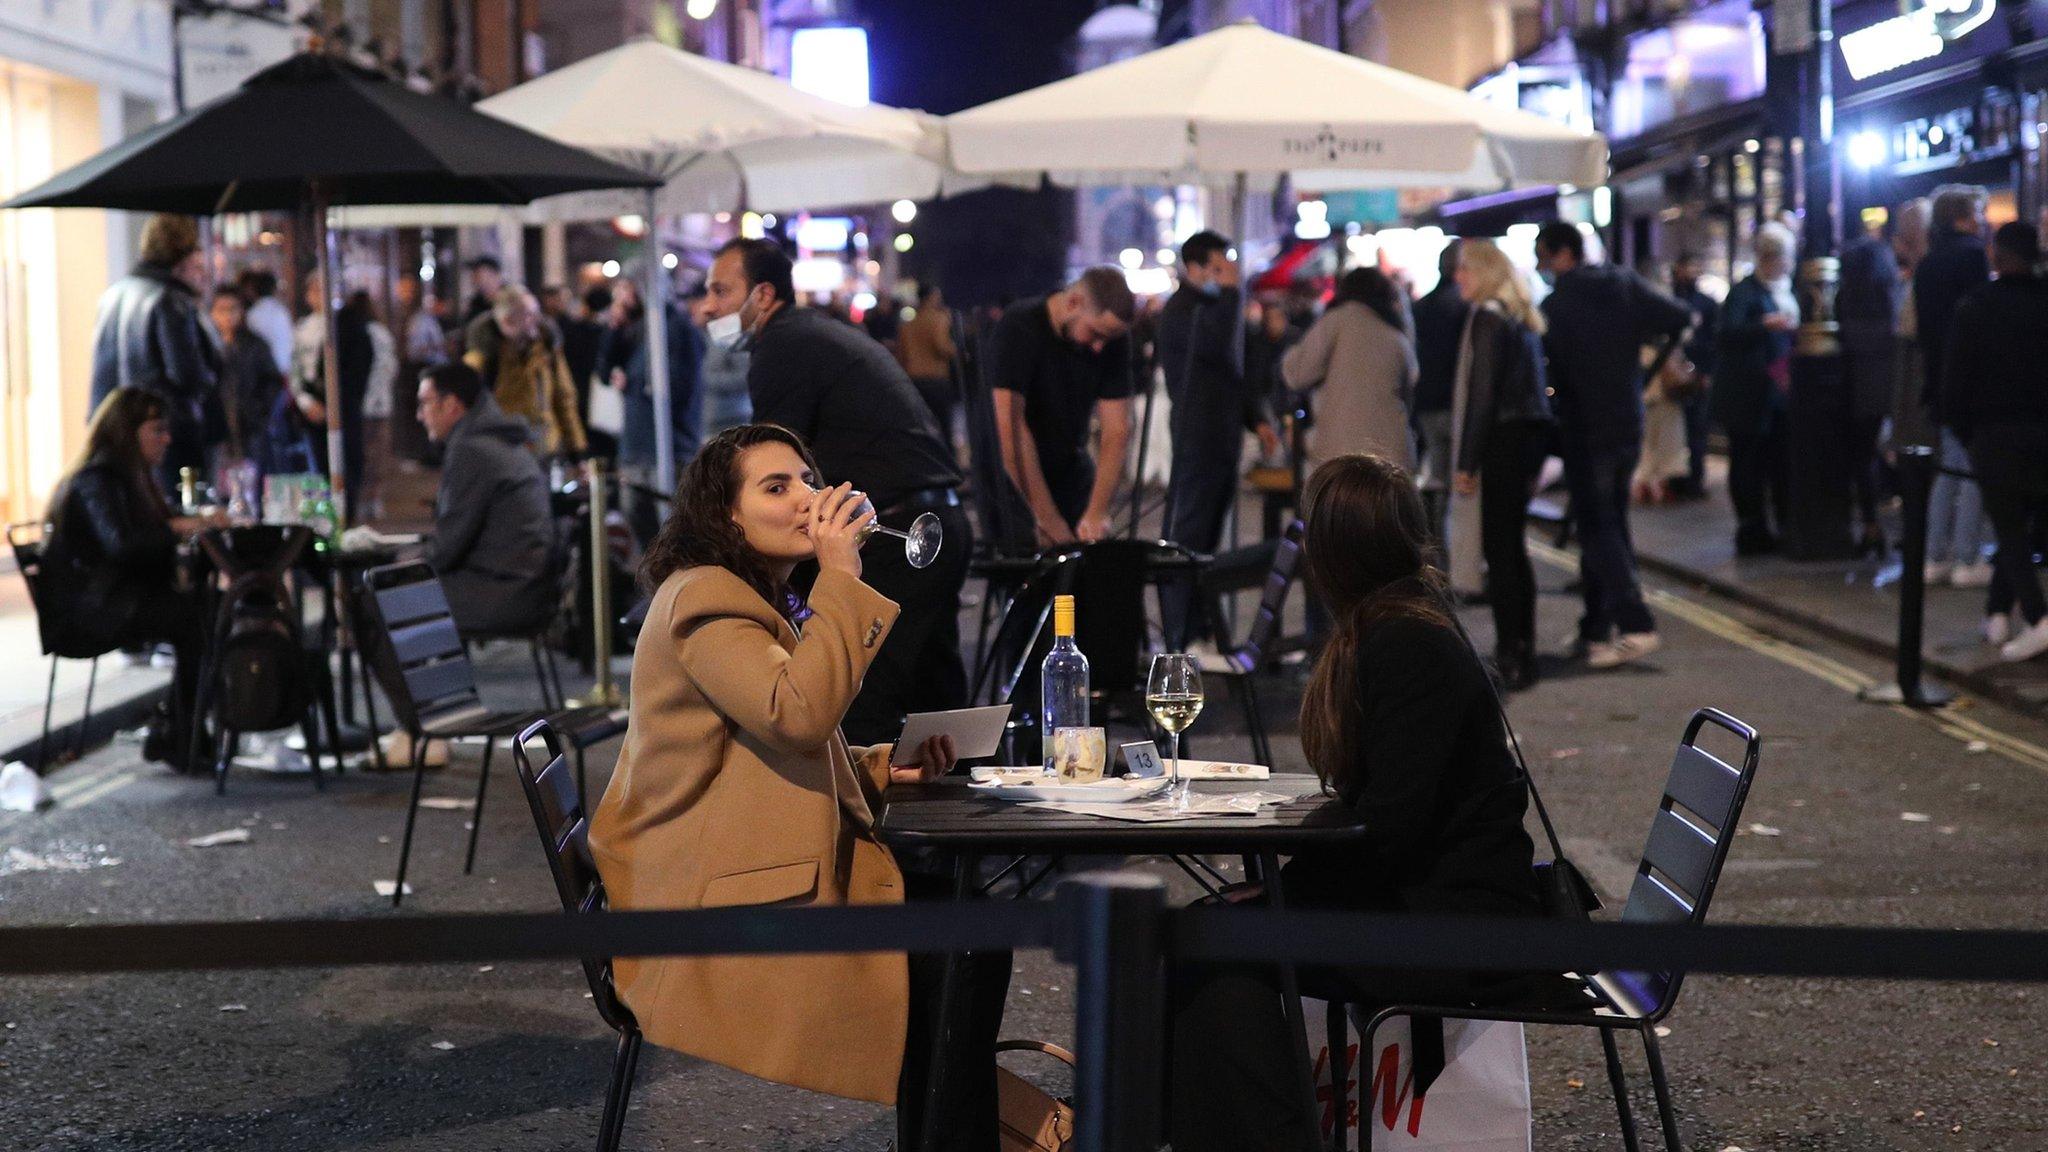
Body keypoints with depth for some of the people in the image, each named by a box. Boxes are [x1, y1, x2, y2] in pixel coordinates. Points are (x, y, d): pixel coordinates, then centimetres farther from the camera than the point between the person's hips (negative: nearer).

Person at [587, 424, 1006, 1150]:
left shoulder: (765, 601, 21)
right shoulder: (703, 599, -11)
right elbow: (798, 714, -26)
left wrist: (883, 766, 6)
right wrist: (841, 576, -20)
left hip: (794, 869, 10)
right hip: (718, 905, -10)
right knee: (947, 964, -20)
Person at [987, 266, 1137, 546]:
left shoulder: (1113, 339, -6)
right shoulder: (1019, 328, -21)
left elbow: (1117, 430, -8)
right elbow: (1009, 426, -27)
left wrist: (1098, 512, -20)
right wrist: (1047, 518, -28)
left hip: (1071, 471, 4)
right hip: (1015, 481, -4)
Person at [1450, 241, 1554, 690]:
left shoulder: (1487, 317, -12)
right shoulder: (1522, 317, 16)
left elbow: (1482, 393, -16)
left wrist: (1466, 461, -15)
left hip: (1504, 439, -9)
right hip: (1530, 434, 9)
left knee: (1500, 547, -7)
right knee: (1512, 545, 16)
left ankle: (1511, 657, -8)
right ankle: (1521, 651, 21)